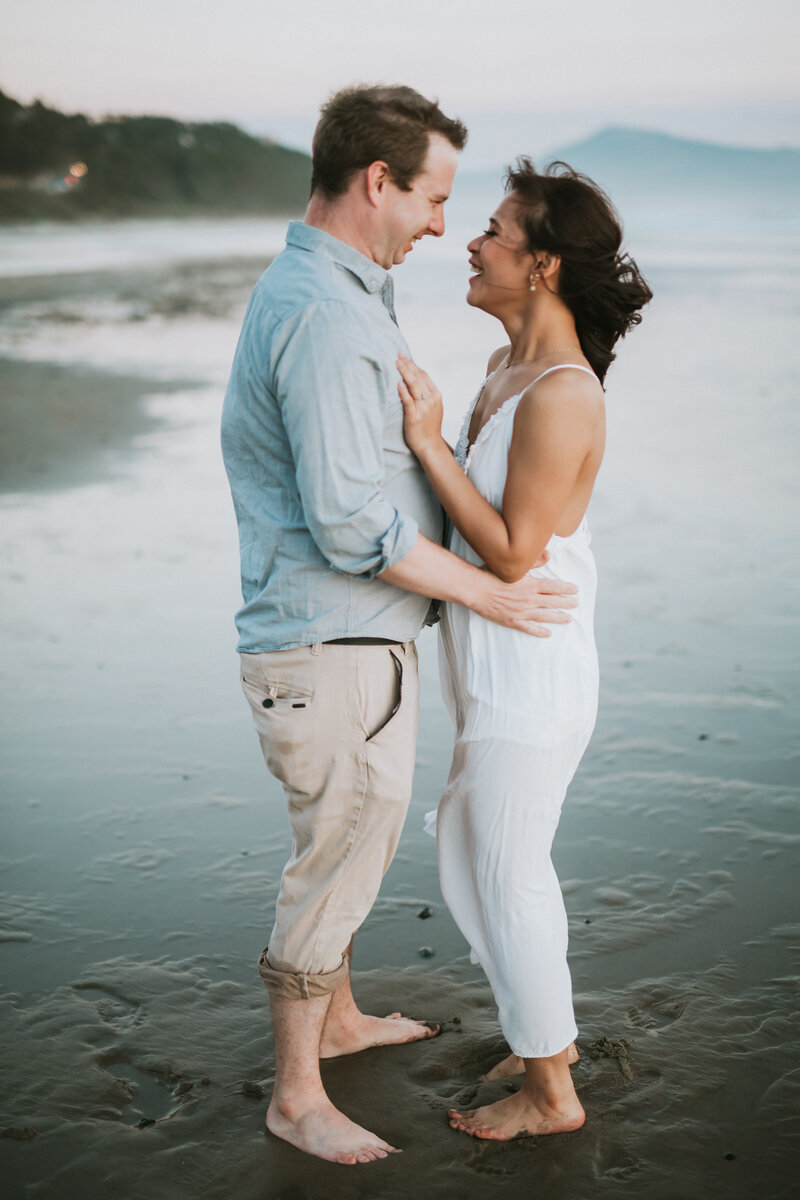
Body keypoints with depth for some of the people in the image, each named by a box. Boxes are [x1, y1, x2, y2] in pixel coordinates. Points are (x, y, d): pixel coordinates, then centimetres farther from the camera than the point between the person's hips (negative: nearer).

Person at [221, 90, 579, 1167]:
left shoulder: (332, 290, 11)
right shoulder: (324, 311, -23)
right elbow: (351, 523, -26)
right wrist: (490, 594, -17)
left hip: (357, 639, 10)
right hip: (333, 648, -10)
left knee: (354, 844, 24)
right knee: (335, 865, 4)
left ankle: (339, 1019, 45)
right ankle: (297, 1096, 22)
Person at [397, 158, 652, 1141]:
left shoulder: (560, 394, -21)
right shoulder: (511, 367, 9)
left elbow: (514, 551, -23)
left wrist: (428, 442, -22)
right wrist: (422, 430, 6)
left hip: (530, 672, -10)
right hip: (497, 671, 10)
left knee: (505, 875, 4)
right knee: (469, 855, 21)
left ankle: (549, 1091, 24)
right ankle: (549, 1033, 40)